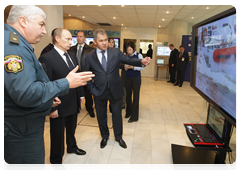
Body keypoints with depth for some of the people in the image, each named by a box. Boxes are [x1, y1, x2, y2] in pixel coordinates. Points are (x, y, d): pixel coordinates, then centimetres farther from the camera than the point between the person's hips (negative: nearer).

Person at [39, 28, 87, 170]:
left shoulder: (72, 56, 6)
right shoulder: (46, 58, -17)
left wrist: (81, 94, 11)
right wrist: (52, 108, -18)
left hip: (74, 103, 6)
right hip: (59, 106, -6)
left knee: (71, 129, 26)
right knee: (58, 134, 13)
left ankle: (72, 147, 52)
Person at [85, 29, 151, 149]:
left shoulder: (116, 52, -4)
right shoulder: (89, 56, -4)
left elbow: (129, 60, -13)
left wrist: (141, 61, -32)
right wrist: (92, 89, -7)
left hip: (115, 90, 0)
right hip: (99, 92, 0)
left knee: (117, 115, 14)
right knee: (101, 116, 17)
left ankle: (118, 137, 39)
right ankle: (104, 136, 44)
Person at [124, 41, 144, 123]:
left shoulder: (138, 55, -6)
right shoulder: (126, 56, 6)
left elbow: (142, 67, -8)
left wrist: (133, 67, -19)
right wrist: (126, 67, -9)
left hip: (136, 78, -4)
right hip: (128, 78, 4)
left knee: (136, 96, -1)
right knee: (128, 95, 12)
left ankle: (134, 116, 9)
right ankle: (128, 112, 32)